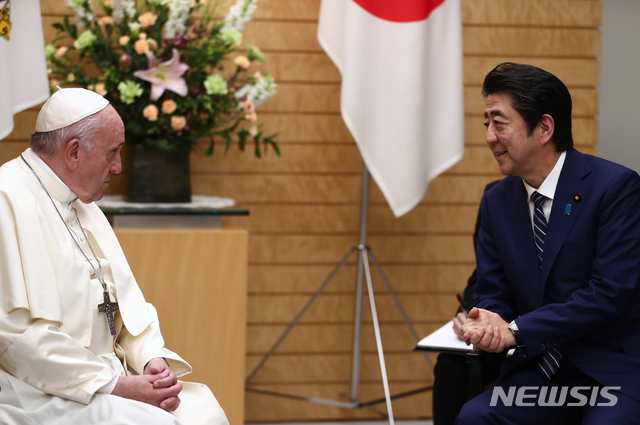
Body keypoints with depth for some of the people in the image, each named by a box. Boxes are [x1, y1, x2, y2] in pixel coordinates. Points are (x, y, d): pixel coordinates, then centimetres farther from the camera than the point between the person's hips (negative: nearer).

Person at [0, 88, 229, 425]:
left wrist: (153, 359, 1)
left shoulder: (81, 206, 19)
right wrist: (115, 385, -19)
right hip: (36, 395, -9)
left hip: (99, 376, 9)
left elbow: (127, 302, 22)